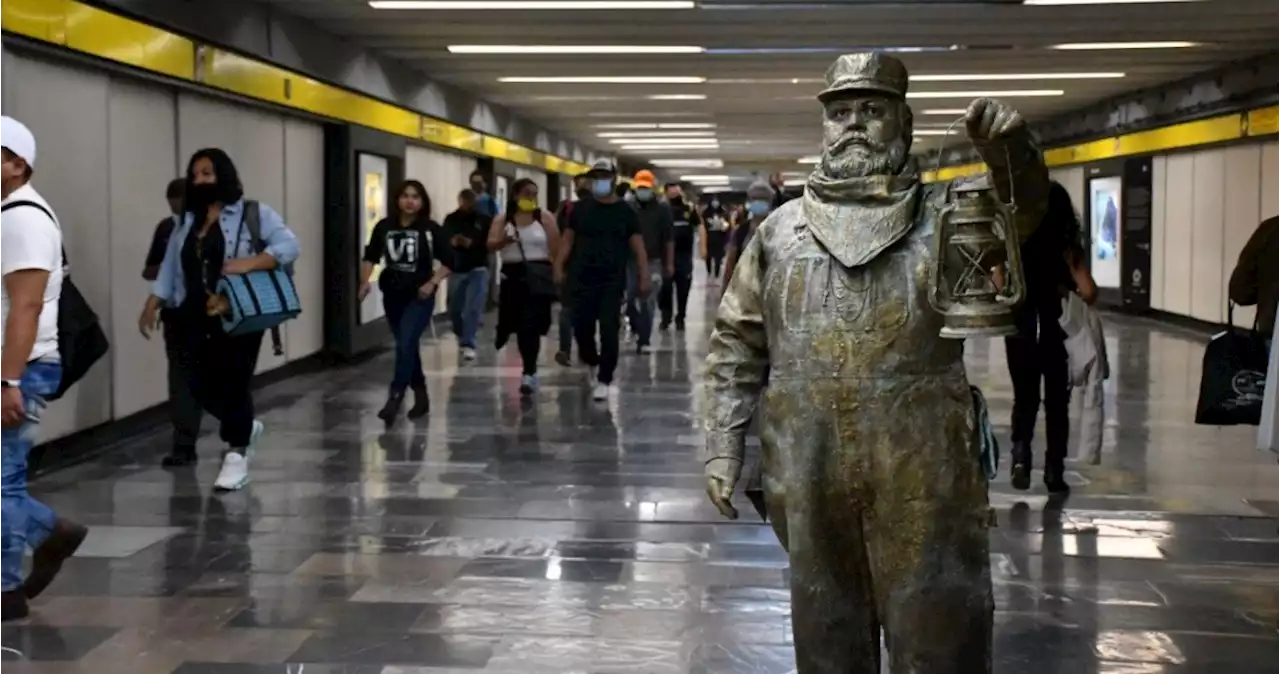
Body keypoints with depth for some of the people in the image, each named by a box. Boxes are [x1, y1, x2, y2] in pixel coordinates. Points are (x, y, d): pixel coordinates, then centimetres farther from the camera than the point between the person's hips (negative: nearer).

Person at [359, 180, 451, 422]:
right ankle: (421, 397, 28)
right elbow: (371, 257, 8)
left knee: (405, 345, -16)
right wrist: (366, 281, -7)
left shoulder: (430, 229, -6)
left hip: (419, 296, -4)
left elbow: (449, 261, -2)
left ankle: (394, 398, -16)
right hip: (392, 295, 4)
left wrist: (432, 283, -12)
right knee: (408, 347, 14)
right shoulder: (384, 227, 0)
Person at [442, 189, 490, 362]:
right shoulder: (450, 220, 3)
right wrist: (452, 242, -23)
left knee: (473, 308, -12)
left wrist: (472, 244, -22)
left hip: (477, 269, -3)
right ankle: (462, 337, 37)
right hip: (456, 270, 3)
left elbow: (489, 243, -7)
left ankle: (469, 344, -11)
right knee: (454, 309, 11)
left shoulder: (483, 220, -2)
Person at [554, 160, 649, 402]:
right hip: (582, 280, 2)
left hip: (612, 282, -2)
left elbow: (637, 245, 2)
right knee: (582, 328, 4)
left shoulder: (625, 212, 1)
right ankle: (593, 363, 34)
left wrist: (644, 276, -5)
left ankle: (604, 380, 3)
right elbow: (567, 239, 8)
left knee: (609, 331, -6)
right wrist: (559, 267, -2)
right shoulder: (581, 209, 6)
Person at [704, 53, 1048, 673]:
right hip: (809, 478, 2)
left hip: (925, 475, -2)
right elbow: (736, 346, 11)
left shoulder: (944, 214, 5)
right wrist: (723, 447, 3)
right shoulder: (779, 231, 10)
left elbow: (1020, 203, -14)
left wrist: (1008, 146, -35)